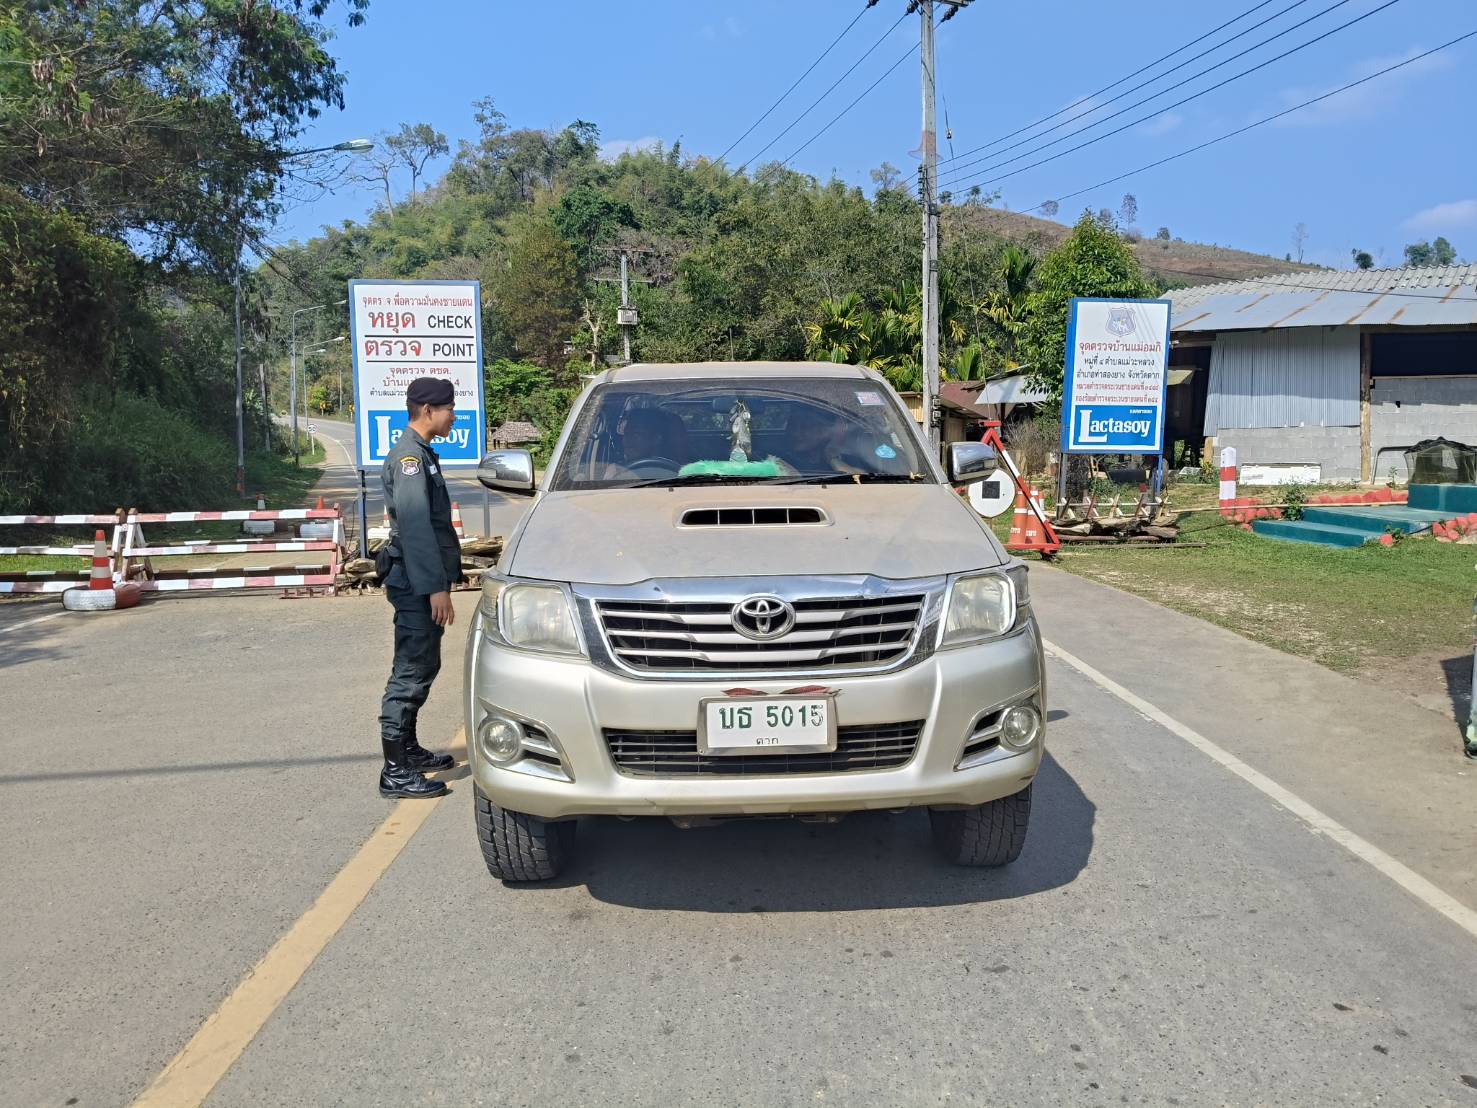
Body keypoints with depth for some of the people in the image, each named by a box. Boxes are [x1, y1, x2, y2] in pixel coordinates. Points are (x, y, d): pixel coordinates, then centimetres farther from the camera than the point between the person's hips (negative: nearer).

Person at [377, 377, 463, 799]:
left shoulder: (420, 454, 17)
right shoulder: (409, 456, -15)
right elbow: (415, 526, -22)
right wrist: (435, 587, -24)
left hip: (421, 584, 10)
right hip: (417, 586, -10)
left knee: (421, 668, 17)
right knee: (411, 673, -7)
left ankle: (409, 750, 29)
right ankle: (395, 772, -2)